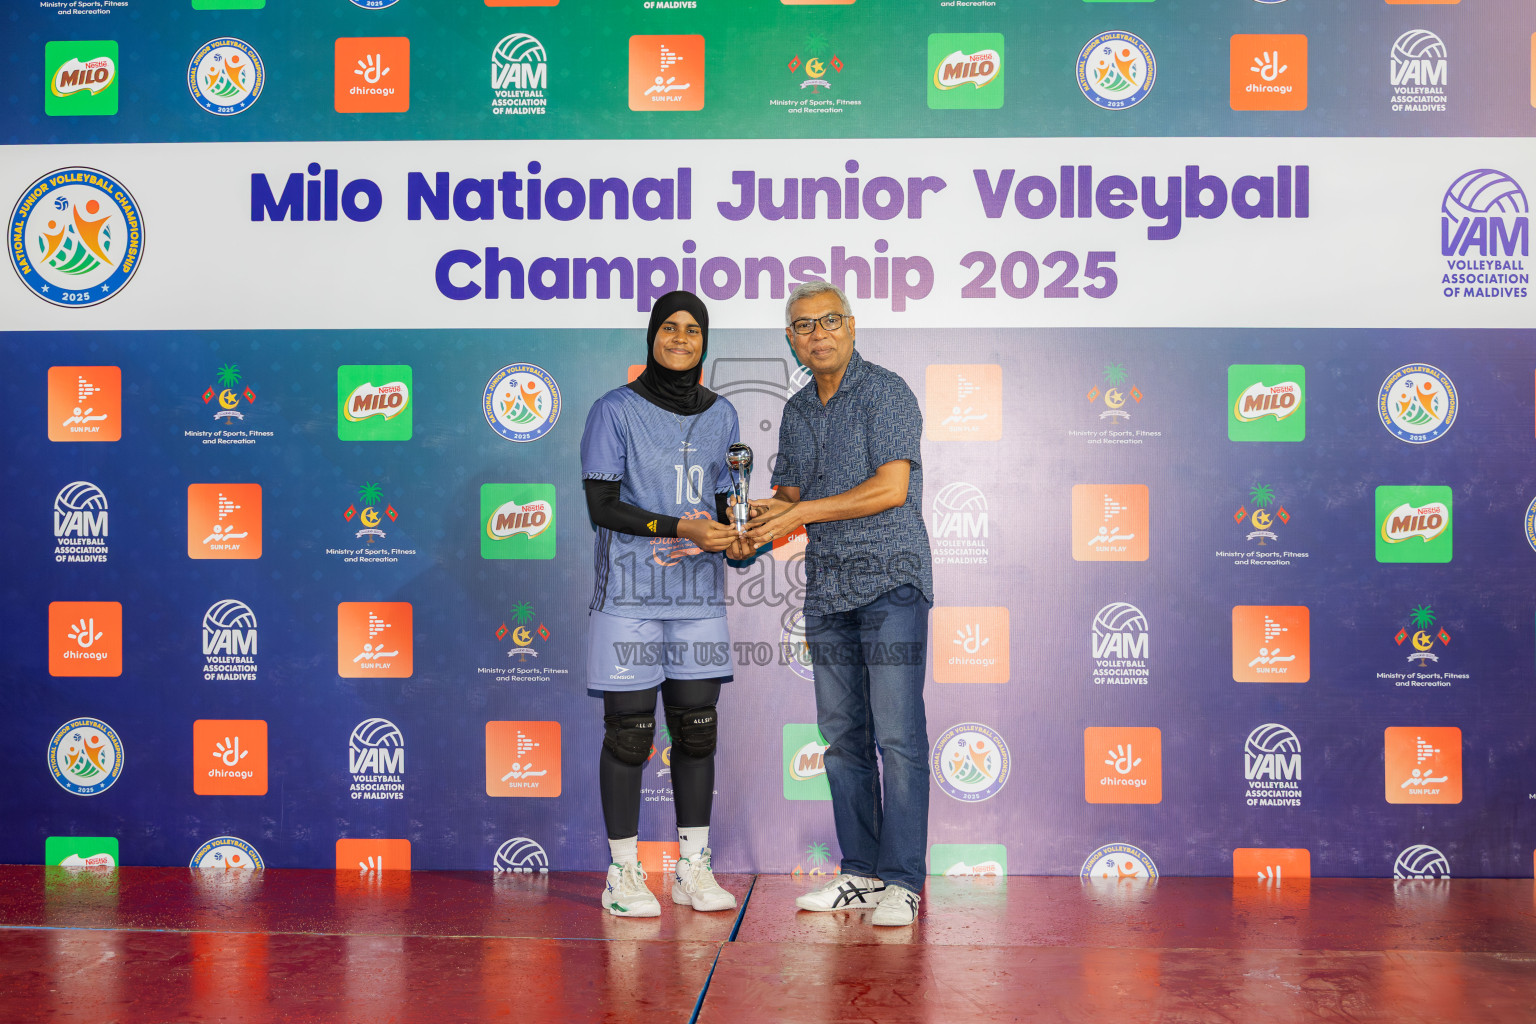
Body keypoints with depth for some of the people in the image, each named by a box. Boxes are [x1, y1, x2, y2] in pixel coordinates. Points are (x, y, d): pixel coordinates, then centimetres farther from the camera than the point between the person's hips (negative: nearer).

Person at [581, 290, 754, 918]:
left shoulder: (720, 416, 11)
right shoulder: (616, 411, -3)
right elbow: (601, 507, -9)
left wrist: (734, 539, -4)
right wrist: (681, 528, -18)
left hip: (699, 595, 5)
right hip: (630, 595, -4)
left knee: (697, 731, 7)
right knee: (629, 733, 0)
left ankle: (693, 869, 18)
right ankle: (623, 873, 11)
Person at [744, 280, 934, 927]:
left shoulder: (885, 393, -5)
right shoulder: (797, 411, 16)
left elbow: (892, 488, -15)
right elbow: (787, 496, 21)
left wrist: (803, 511, -15)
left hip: (890, 581, -7)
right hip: (827, 587, 7)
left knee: (898, 734, -8)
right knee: (842, 735, 7)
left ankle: (901, 881, -4)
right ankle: (860, 874, 14)